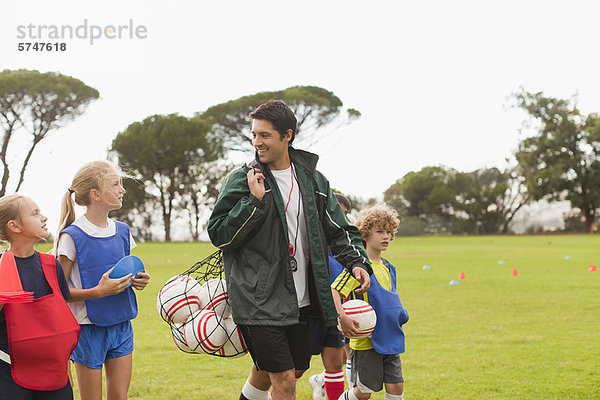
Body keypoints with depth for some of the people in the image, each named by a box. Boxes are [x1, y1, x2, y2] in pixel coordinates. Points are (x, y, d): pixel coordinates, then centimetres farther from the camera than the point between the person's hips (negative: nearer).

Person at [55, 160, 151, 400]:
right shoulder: (72, 236, -12)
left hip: (121, 325, 5)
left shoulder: (122, 231, 7)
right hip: (88, 327, -5)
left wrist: (137, 280, -1)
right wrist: (98, 292, -23)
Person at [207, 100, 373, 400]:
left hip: (300, 300, 5)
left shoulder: (313, 180, 9)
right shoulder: (242, 180, -4)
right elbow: (219, 235, -7)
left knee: (296, 369, 16)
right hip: (258, 299, -5)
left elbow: (339, 231, 16)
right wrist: (255, 201, -17)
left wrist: (357, 262, 0)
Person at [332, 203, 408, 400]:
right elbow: (332, 291, -21)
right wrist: (342, 318, -32)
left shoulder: (387, 267, 12)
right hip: (365, 340, -7)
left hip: (389, 339, 7)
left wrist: (399, 318, 17)